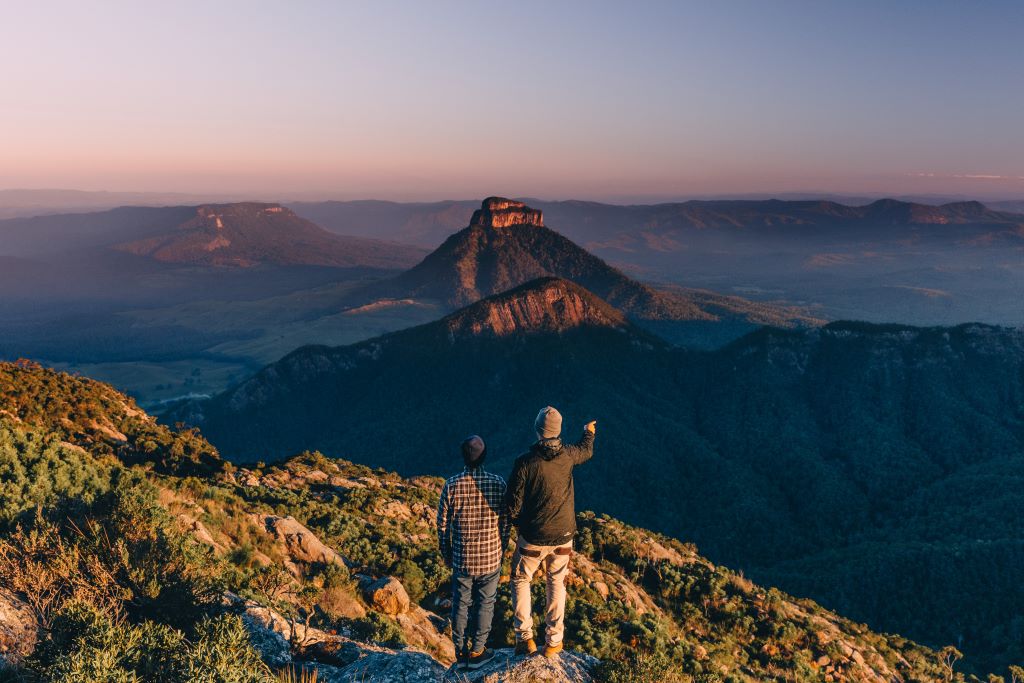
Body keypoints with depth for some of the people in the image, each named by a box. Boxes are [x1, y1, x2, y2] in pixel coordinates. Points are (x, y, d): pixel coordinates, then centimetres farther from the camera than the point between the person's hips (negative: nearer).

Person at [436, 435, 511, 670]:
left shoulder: (451, 485, -15)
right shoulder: (498, 484, -13)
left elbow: (443, 525, -6)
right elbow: (506, 523, -4)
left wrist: (446, 554, 10)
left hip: (461, 558, 0)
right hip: (491, 558, 0)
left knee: (461, 604, 18)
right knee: (485, 604, 17)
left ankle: (461, 651, 32)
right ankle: (477, 652, 29)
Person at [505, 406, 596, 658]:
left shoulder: (525, 462, -21)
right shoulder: (568, 455, -9)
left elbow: (512, 507, -16)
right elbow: (586, 450, 17)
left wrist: (518, 522, 7)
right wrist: (589, 433, 39)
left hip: (532, 537, -3)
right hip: (563, 536, 3)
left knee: (520, 581, 19)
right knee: (556, 584, 20)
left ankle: (525, 637, 16)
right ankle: (553, 641, 24)